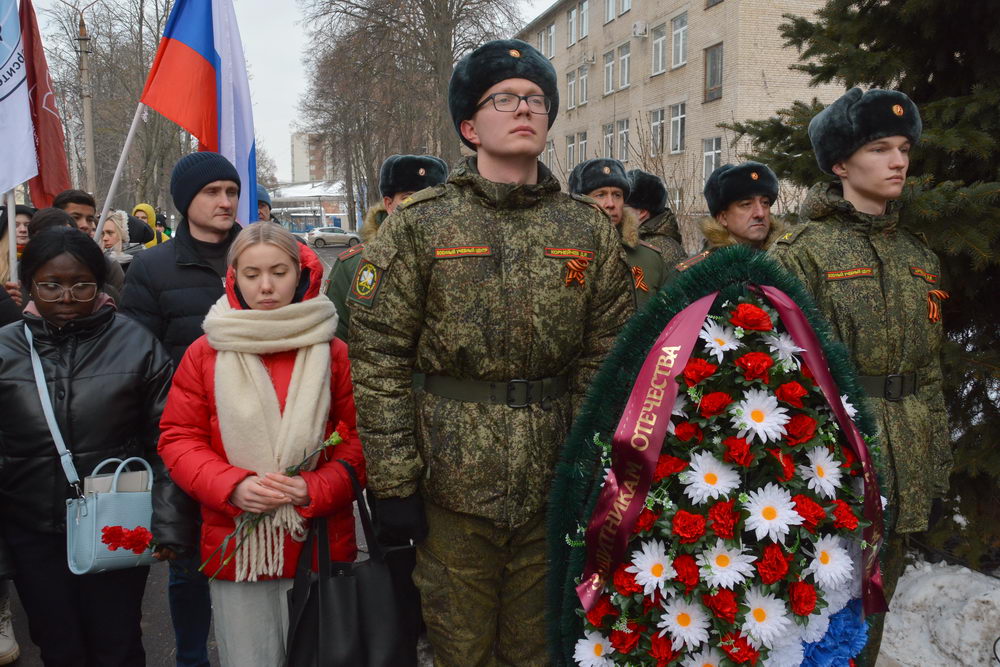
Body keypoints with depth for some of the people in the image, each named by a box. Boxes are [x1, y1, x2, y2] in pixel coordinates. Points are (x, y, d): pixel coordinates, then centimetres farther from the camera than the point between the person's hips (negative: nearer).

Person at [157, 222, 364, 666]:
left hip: (321, 541, 1)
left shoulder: (332, 353, 0)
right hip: (235, 543, 0)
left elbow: (359, 438, 0)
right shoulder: (206, 352, 1)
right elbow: (178, 438, 2)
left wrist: (314, 489, -16)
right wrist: (232, 487, -14)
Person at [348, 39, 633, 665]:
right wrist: (394, 483, -8)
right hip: (453, 485, -2)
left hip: (555, 491, 2)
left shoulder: (590, 230, 4)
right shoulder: (419, 225, -4)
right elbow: (378, 359, -6)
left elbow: (609, 358, 5)